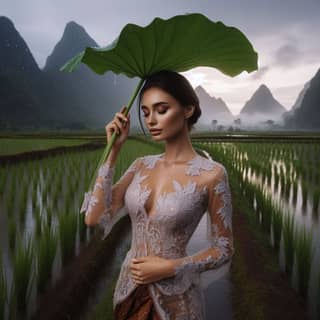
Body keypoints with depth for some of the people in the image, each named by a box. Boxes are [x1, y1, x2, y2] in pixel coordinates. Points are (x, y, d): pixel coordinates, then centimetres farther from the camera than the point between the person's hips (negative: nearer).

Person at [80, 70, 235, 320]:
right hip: (129, 289, 5)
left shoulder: (211, 173, -15)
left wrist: (170, 267, -18)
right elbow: (95, 218, -10)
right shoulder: (142, 165, -1)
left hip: (175, 298, -5)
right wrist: (113, 151, -10)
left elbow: (224, 250, -8)